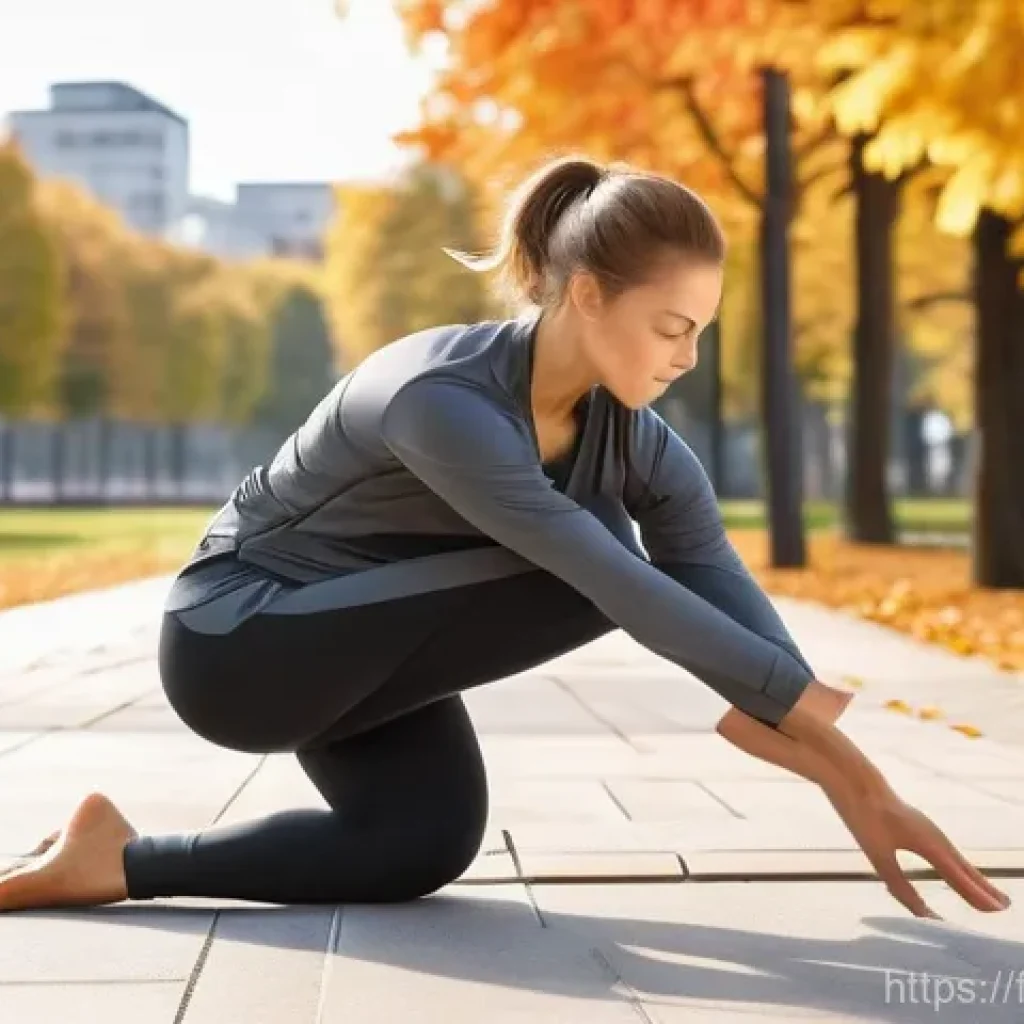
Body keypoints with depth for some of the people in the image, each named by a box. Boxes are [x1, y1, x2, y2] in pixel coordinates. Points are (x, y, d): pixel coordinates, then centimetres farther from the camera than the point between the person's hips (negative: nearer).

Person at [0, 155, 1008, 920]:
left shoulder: (634, 437, -10)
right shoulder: (442, 398, -33)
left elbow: (728, 593, -16)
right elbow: (618, 583, -37)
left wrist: (858, 782, -24)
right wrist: (805, 704, -33)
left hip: (352, 635, 8)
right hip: (234, 639, -8)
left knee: (425, 845, -15)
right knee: (579, 570, -23)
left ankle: (127, 859, -3)